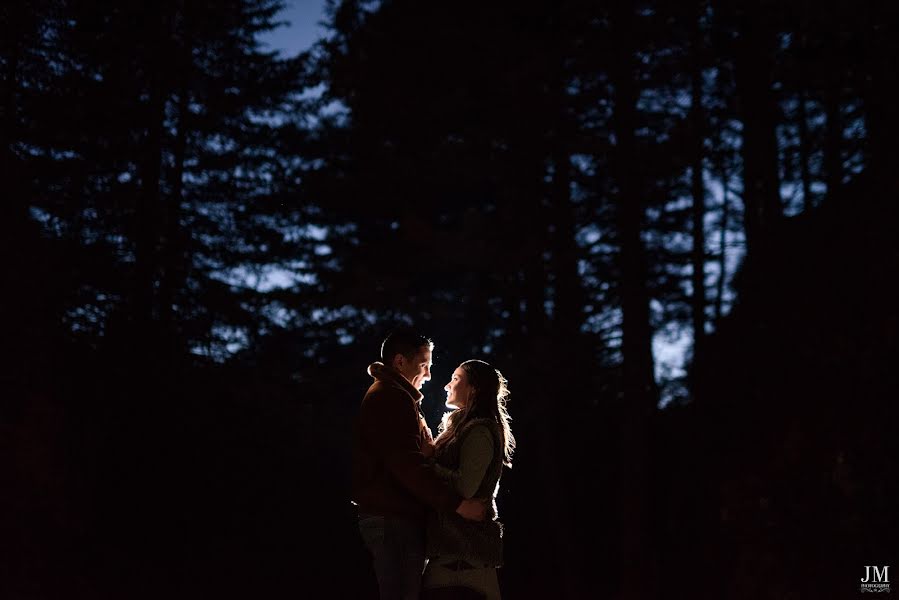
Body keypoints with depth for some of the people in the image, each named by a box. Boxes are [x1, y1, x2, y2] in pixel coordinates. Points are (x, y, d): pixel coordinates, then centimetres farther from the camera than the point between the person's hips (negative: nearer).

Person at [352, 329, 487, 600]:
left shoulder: (385, 396, 24)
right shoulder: (392, 398, -11)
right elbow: (407, 465, -22)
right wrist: (458, 504, -23)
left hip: (392, 517, 11)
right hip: (395, 519, -11)